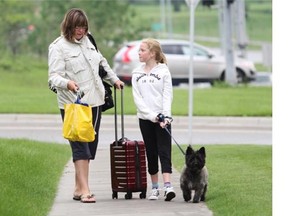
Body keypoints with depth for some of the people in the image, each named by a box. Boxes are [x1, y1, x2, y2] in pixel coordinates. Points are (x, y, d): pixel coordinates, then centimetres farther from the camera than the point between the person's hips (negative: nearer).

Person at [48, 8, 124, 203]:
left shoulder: (87, 41, 13)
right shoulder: (59, 47, -8)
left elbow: (101, 62, 31)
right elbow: (54, 77, -16)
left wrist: (114, 79, 32)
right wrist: (67, 83, -35)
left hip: (94, 101, 7)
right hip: (72, 104, -7)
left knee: (91, 145, 6)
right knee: (80, 146, -10)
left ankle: (79, 188, 12)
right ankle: (85, 190, -13)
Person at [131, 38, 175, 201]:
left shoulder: (163, 71, 0)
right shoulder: (137, 73, 8)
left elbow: (167, 95, -5)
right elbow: (137, 98, 0)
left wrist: (165, 116, -18)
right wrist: (151, 115, -12)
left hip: (162, 118, -3)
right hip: (145, 118, 3)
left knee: (164, 151, -10)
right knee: (151, 153, 7)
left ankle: (168, 186, -21)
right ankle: (155, 188, 15)